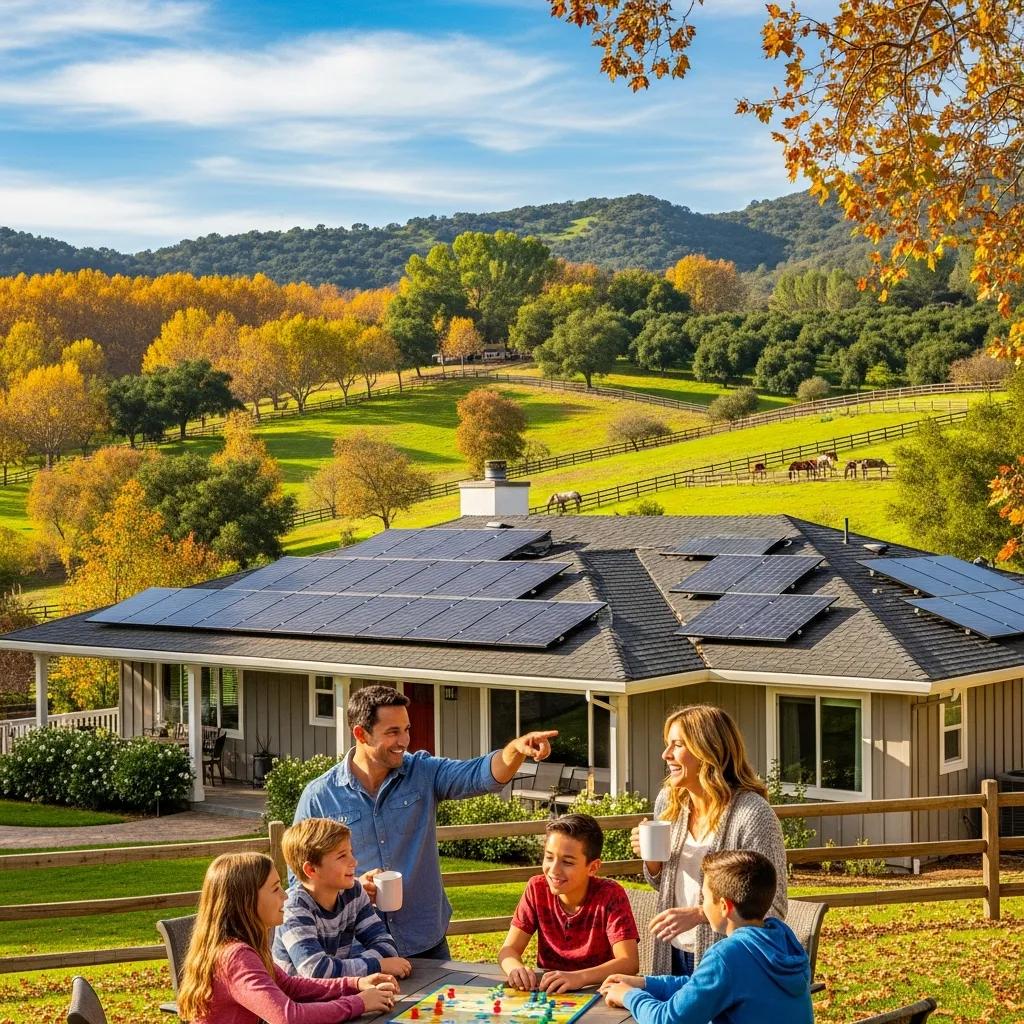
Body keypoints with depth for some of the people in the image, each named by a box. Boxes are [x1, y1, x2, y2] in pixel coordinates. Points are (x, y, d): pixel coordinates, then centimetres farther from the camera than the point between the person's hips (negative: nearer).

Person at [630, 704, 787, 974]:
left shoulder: (753, 814, -20)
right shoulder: (668, 801, 1)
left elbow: (772, 908, -20)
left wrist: (698, 914, -28)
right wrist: (651, 859, -7)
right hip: (673, 956, 6)